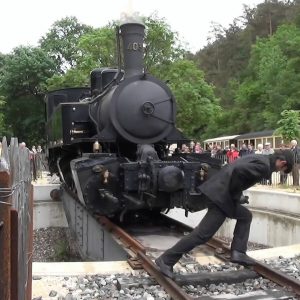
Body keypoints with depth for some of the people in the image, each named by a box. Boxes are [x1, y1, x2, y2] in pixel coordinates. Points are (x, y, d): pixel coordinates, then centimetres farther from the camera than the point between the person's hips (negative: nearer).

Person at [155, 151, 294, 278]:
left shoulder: (259, 159, 20)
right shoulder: (264, 166, -10)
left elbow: (239, 170, 24)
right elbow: (238, 170, -26)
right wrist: (234, 194, -12)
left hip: (218, 192, 10)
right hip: (220, 196, -10)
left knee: (245, 216, 21)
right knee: (202, 234, -7)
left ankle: (238, 252, 15)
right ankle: (166, 260, -4)